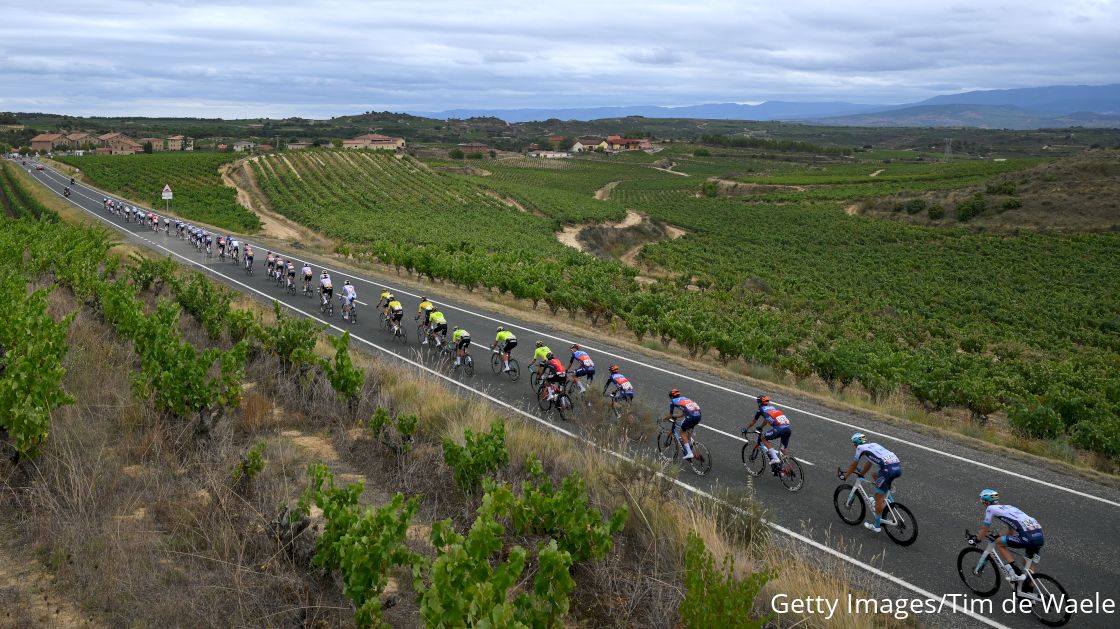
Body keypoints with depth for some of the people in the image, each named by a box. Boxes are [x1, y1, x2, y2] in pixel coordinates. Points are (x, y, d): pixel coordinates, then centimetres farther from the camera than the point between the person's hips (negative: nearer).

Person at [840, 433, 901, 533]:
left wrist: (845, 476, 34)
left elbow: (853, 465, 20)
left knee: (878, 496, 3)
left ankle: (877, 526, 9)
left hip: (889, 468, -8)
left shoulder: (860, 447, 11)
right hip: (898, 466, 8)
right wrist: (861, 474, 56)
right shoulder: (873, 445, 32)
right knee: (876, 475, 33)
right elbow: (868, 464, 44)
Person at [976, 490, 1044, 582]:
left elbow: (984, 529, 14)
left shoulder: (990, 508, 8)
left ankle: (1015, 574, 3)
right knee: (1028, 561, 29)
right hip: (1040, 536, 8)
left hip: (1028, 537, -8)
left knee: (998, 542, 10)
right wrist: (1000, 536, 55)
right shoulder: (1008, 507, 30)